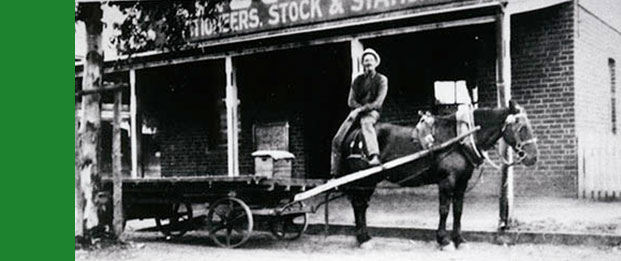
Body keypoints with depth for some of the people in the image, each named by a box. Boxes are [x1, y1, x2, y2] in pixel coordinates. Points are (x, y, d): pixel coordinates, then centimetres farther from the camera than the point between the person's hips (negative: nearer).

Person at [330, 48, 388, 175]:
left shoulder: (381, 79, 1)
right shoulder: (357, 80, 14)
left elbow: (378, 103, -9)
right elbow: (351, 101, 8)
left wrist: (362, 109, -17)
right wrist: (361, 108, -11)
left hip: (372, 112, -5)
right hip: (357, 111, 5)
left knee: (366, 123, -42)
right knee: (337, 140, -8)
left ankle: (374, 157, -60)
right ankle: (334, 173, 4)